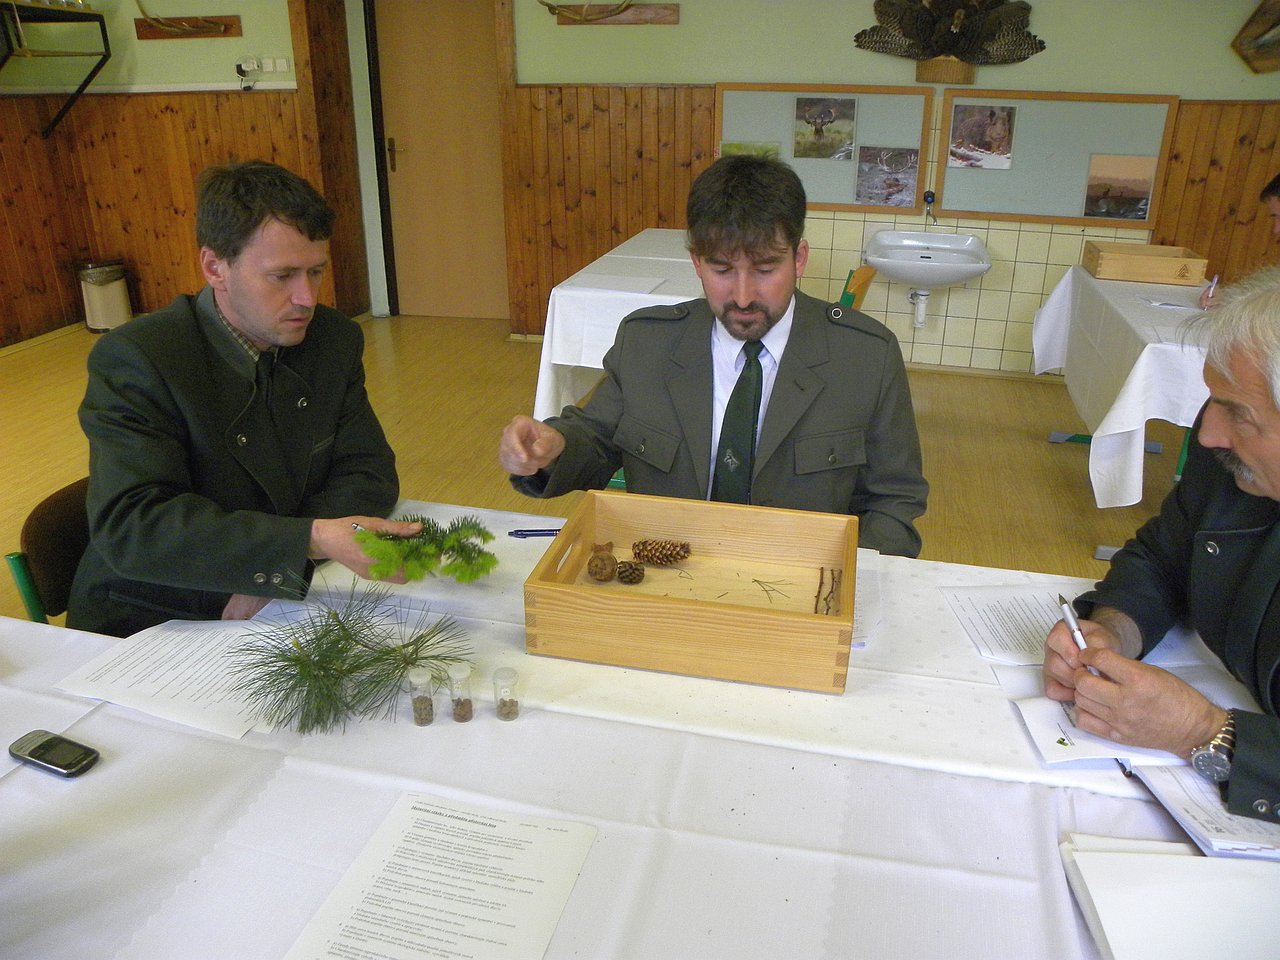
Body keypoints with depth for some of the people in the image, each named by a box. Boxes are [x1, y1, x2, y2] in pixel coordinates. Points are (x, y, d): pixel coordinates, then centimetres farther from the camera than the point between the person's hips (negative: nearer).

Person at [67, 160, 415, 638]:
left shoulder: (336, 341, -1)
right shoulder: (133, 360, -16)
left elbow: (369, 473, -1)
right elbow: (130, 525, -27)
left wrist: (275, 568, -18)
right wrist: (310, 540, -39)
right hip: (146, 630, -4)